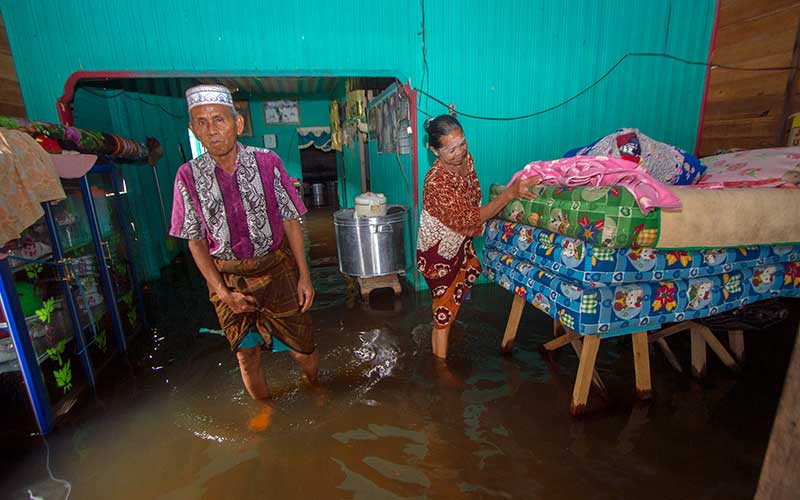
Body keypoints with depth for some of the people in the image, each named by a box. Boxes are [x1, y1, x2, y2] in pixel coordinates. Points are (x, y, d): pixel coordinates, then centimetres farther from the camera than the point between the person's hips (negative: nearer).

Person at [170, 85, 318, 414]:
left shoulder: (267, 163, -9)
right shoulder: (189, 176, -6)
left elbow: (290, 222, -5)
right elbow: (196, 240, 0)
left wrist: (304, 276, -7)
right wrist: (223, 292, -7)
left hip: (276, 270, -1)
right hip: (227, 277, 2)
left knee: (300, 348, 7)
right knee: (246, 353, 16)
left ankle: (313, 386, 42)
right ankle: (264, 407, 45)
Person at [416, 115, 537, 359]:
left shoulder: (465, 158, -11)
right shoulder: (436, 182, -35)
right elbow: (471, 218, -35)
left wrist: (476, 225, 1)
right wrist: (510, 193, -43)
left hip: (459, 240, 8)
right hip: (437, 250, -8)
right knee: (444, 313, 1)